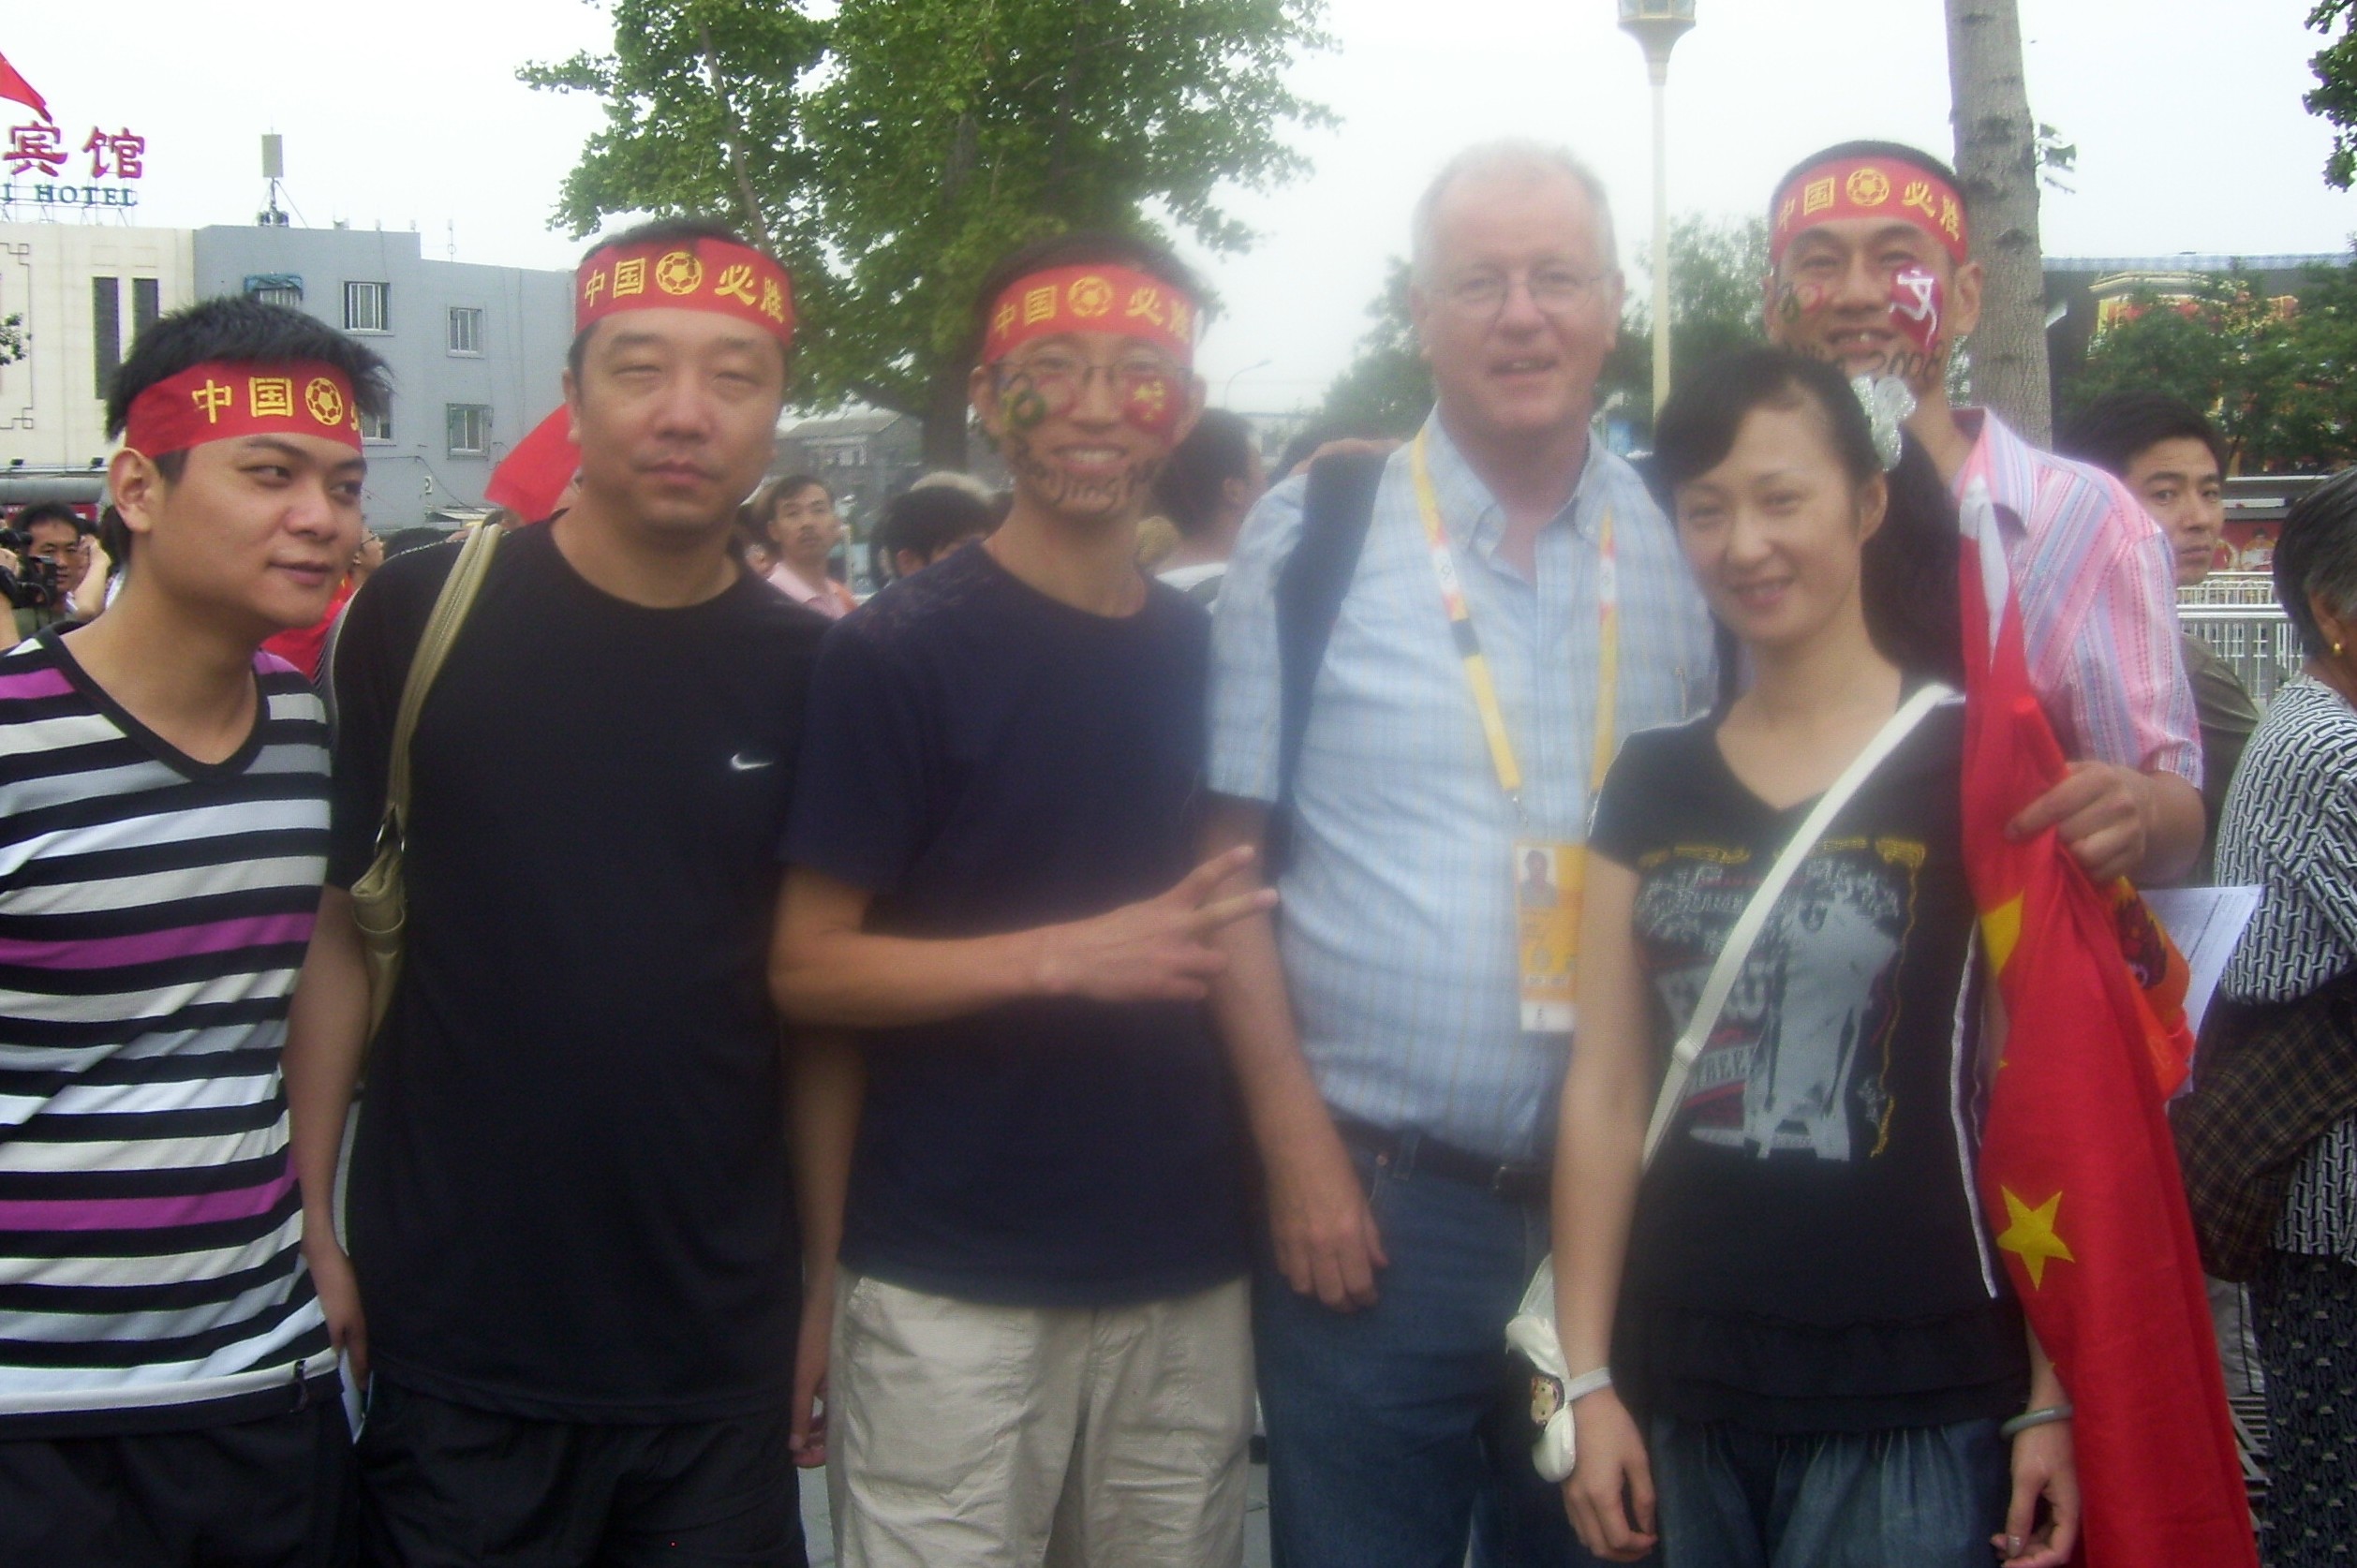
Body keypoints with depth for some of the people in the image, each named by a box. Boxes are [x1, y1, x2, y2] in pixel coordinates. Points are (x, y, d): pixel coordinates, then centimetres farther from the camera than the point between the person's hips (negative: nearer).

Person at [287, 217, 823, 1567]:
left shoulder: (807, 674, 1)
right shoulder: (423, 618, -6)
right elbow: (335, 925, -1)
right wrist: (308, 1216, -6)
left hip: (720, 1346, 2)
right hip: (452, 1335, -2)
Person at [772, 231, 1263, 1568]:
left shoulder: (1214, 654, 9)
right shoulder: (898, 656, -7)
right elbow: (808, 966, -9)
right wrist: (1068, 957, -20)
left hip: (1187, 1278, 5)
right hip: (955, 1290, -5)